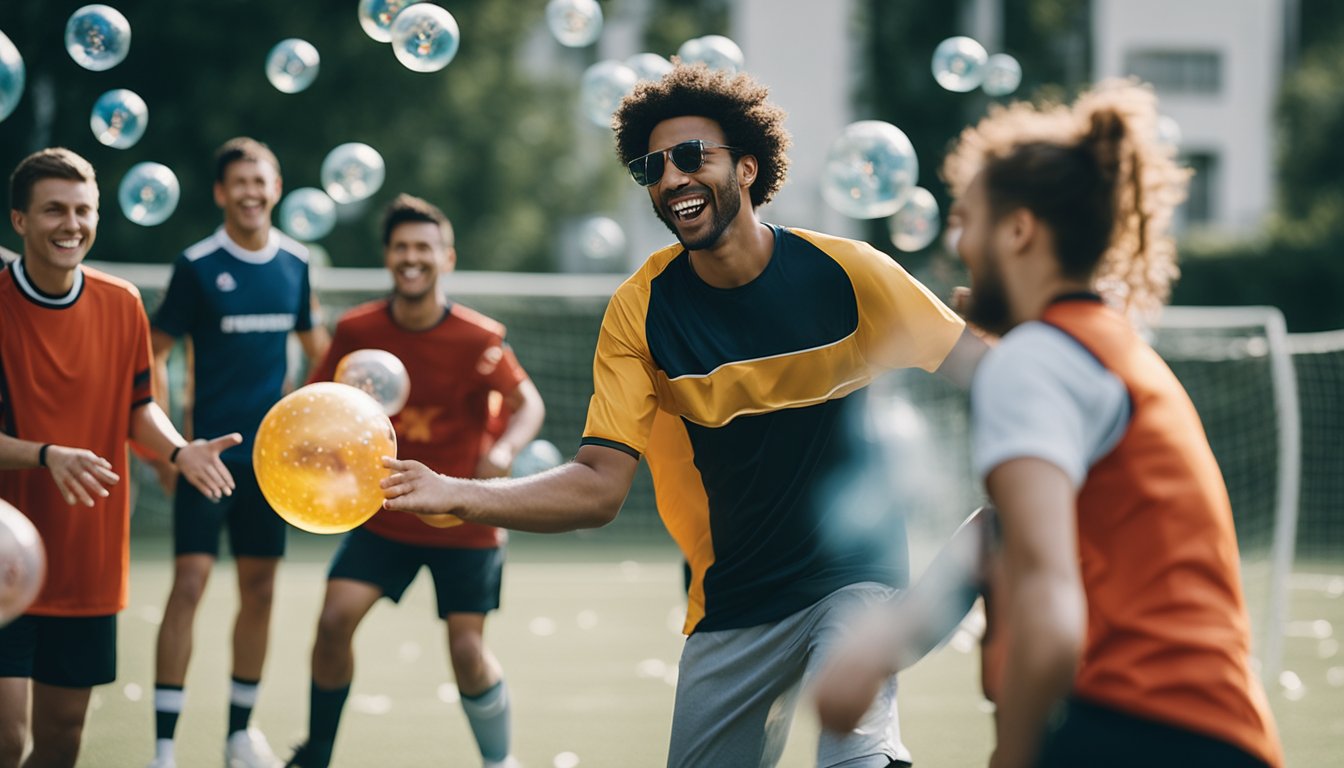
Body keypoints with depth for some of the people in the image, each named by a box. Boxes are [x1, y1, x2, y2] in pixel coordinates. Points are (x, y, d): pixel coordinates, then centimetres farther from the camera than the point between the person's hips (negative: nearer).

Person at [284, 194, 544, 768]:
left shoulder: (479, 339, -15)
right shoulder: (357, 331, -7)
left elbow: (528, 404, -7)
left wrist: (505, 447, -28)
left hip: (464, 522, -2)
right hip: (385, 516, 3)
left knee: (467, 651, -5)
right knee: (335, 618, -11)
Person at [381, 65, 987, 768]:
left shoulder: (847, 272, -8)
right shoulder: (638, 312, -5)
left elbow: (978, 369, 3)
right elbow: (598, 486, -10)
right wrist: (453, 495, -23)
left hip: (853, 571, -3)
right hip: (731, 603, 3)